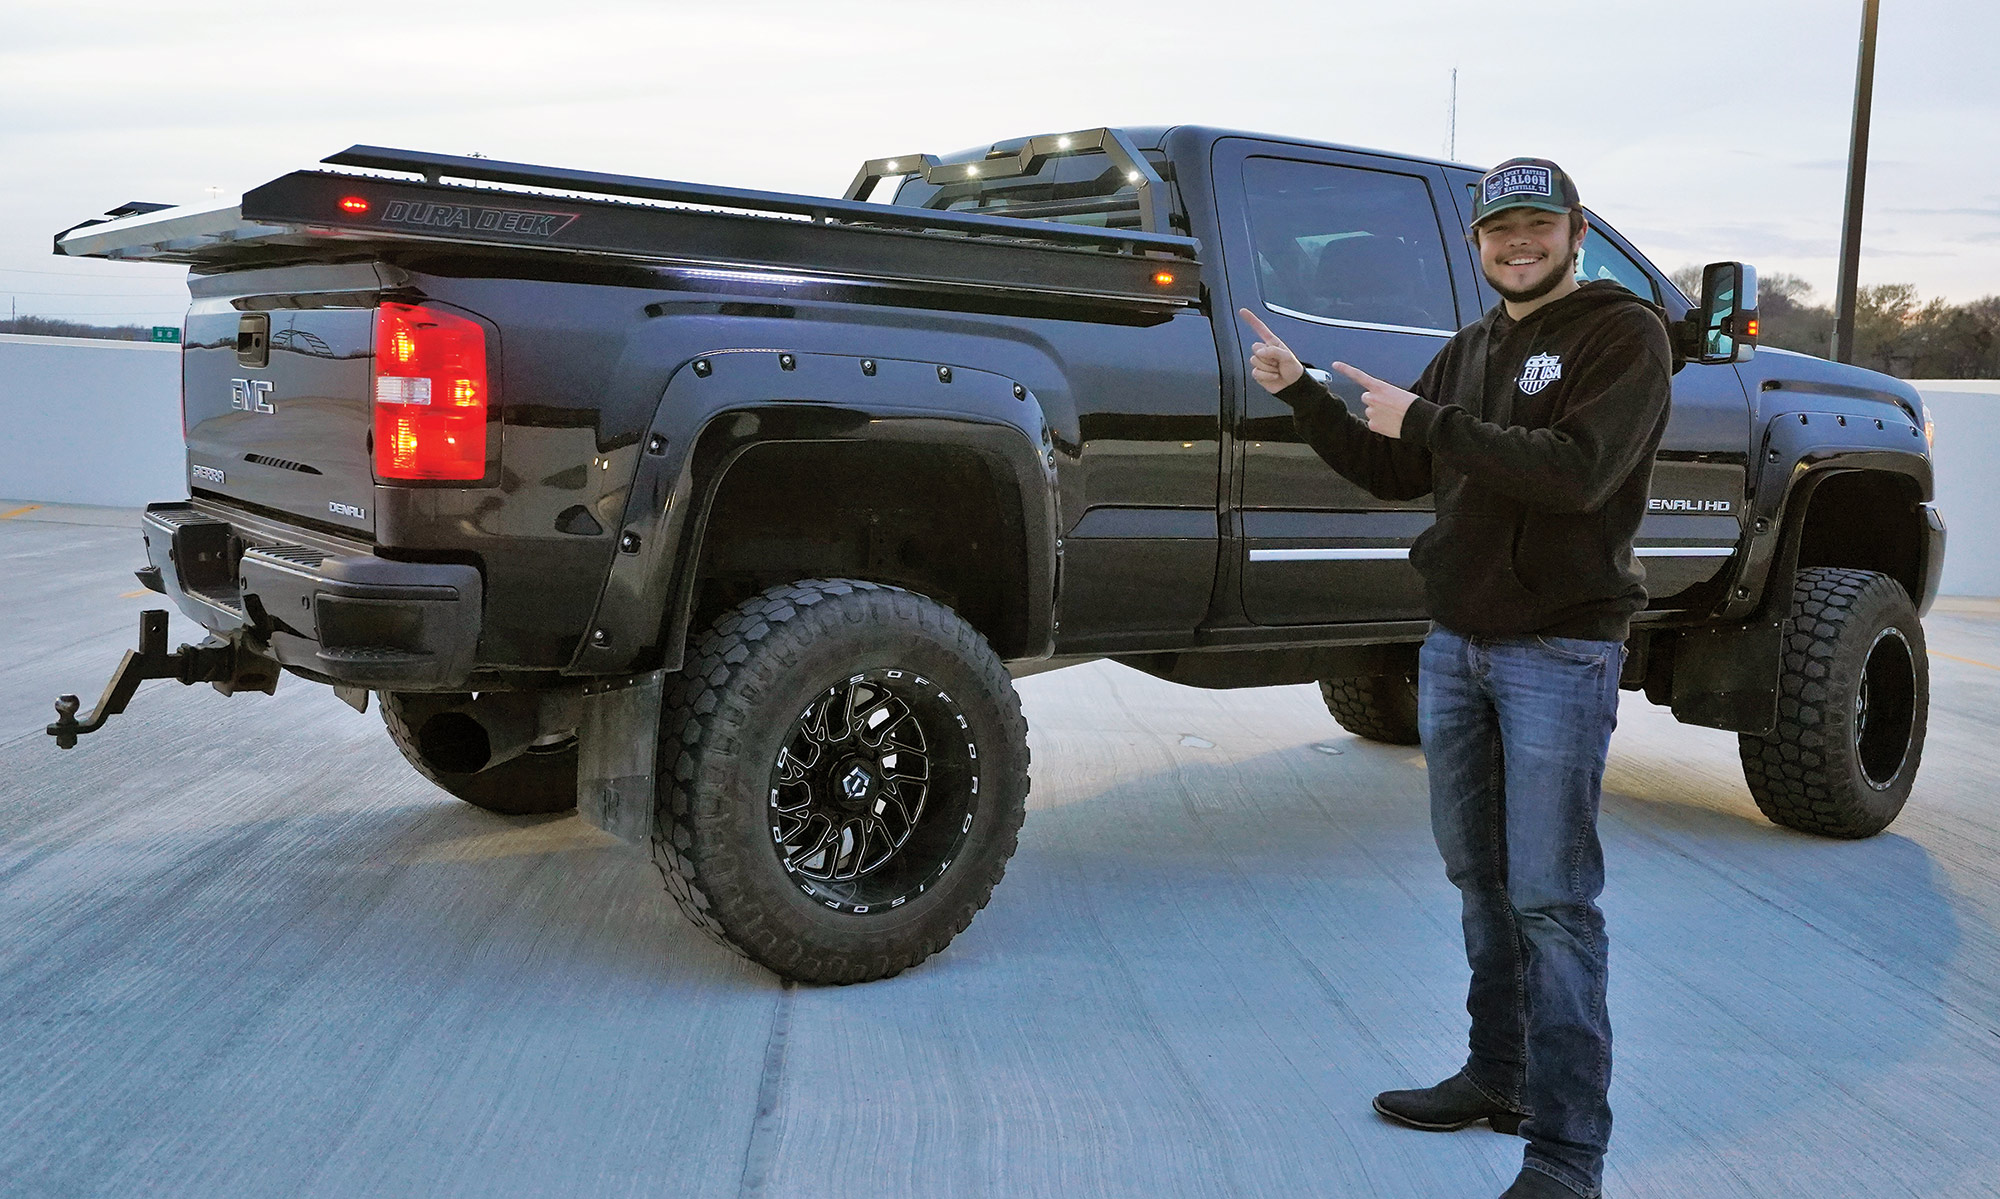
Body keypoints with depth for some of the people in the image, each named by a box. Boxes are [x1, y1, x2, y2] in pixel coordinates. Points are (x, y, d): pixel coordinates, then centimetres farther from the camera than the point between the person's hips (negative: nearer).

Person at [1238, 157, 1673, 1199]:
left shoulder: (1623, 333, -8)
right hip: (1455, 644, 7)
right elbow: (1391, 473, 16)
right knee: (1480, 877, 13)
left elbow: (1576, 471, -22)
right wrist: (1299, 392, 5)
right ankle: (1500, 1076, 26)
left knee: (1552, 897, -7)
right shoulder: (1469, 351, 15)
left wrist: (1425, 421, -20)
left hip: (1559, 653, -7)